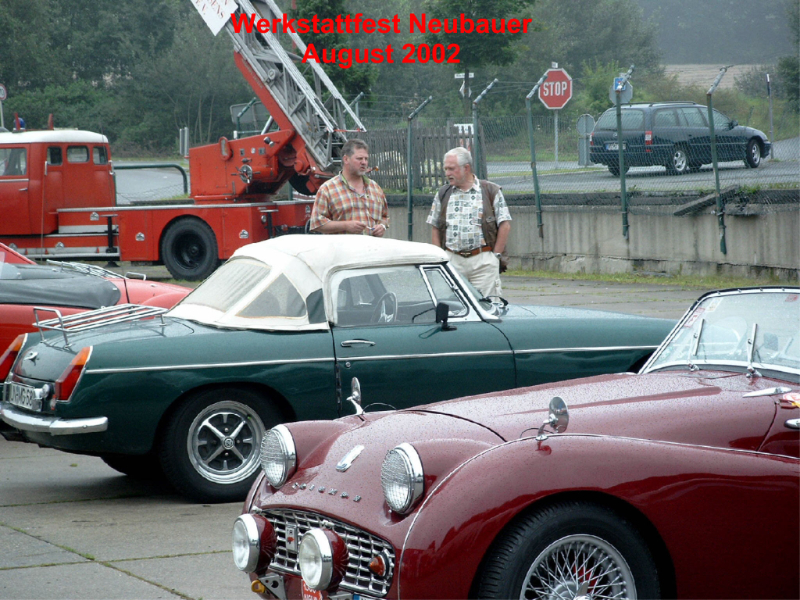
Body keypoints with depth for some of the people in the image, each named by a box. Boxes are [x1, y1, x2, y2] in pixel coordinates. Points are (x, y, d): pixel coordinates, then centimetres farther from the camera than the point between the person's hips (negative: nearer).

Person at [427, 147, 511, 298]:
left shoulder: (491, 191, 4)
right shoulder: (443, 194, 14)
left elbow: (505, 225, 2)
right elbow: (435, 228, 15)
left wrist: (496, 255, -3)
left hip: (483, 261, -3)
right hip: (452, 261, 3)